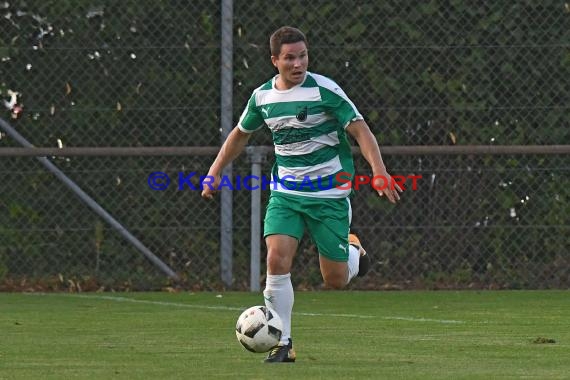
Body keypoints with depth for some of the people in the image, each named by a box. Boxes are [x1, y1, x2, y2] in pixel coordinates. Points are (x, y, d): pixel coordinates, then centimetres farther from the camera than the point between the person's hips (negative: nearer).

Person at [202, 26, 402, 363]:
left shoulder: (324, 90, -13)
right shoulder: (262, 97, 2)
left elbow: (361, 130, -13)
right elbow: (241, 134, 21)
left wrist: (379, 171, -26)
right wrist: (215, 171, 20)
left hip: (329, 193, -3)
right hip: (285, 193, 3)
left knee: (335, 280, 1)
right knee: (277, 259, -18)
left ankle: (354, 252, 39)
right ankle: (283, 344, -8)